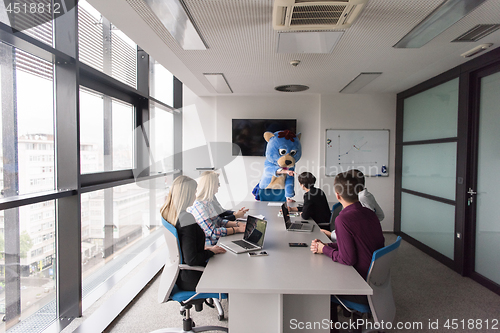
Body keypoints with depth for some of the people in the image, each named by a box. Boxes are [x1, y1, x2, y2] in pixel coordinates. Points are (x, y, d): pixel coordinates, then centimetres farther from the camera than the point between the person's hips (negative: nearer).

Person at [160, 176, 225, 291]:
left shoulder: (166, 212, -1)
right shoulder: (186, 218, -29)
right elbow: (191, 260, -27)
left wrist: (203, 249, 7)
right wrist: (211, 251, -12)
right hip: (189, 279, -8)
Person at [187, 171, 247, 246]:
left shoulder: (208, 201, 9)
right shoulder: (199, 206, -22)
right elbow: (212, 232, -23)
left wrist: (237, 224, -3)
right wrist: (237, 229, -20)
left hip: (218, 239, 9)